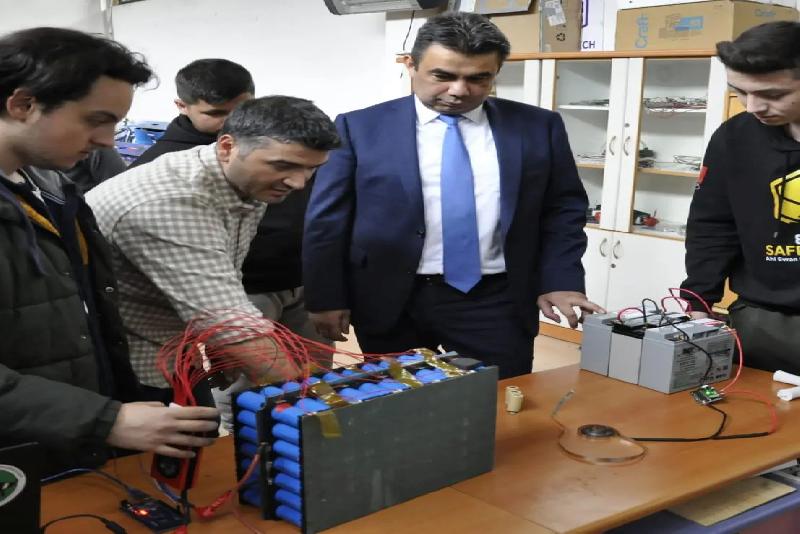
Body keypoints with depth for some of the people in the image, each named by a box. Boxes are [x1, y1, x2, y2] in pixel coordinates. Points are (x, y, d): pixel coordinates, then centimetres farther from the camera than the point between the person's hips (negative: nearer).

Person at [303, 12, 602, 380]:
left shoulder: (538, 127, 3)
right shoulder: (360, 127, -1)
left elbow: (563, 210, 8)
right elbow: (327, 219, 0)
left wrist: (559, 282, -2)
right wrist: (327, 298, -3)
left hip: (497, 303, 1)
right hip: (389, 303, 0)